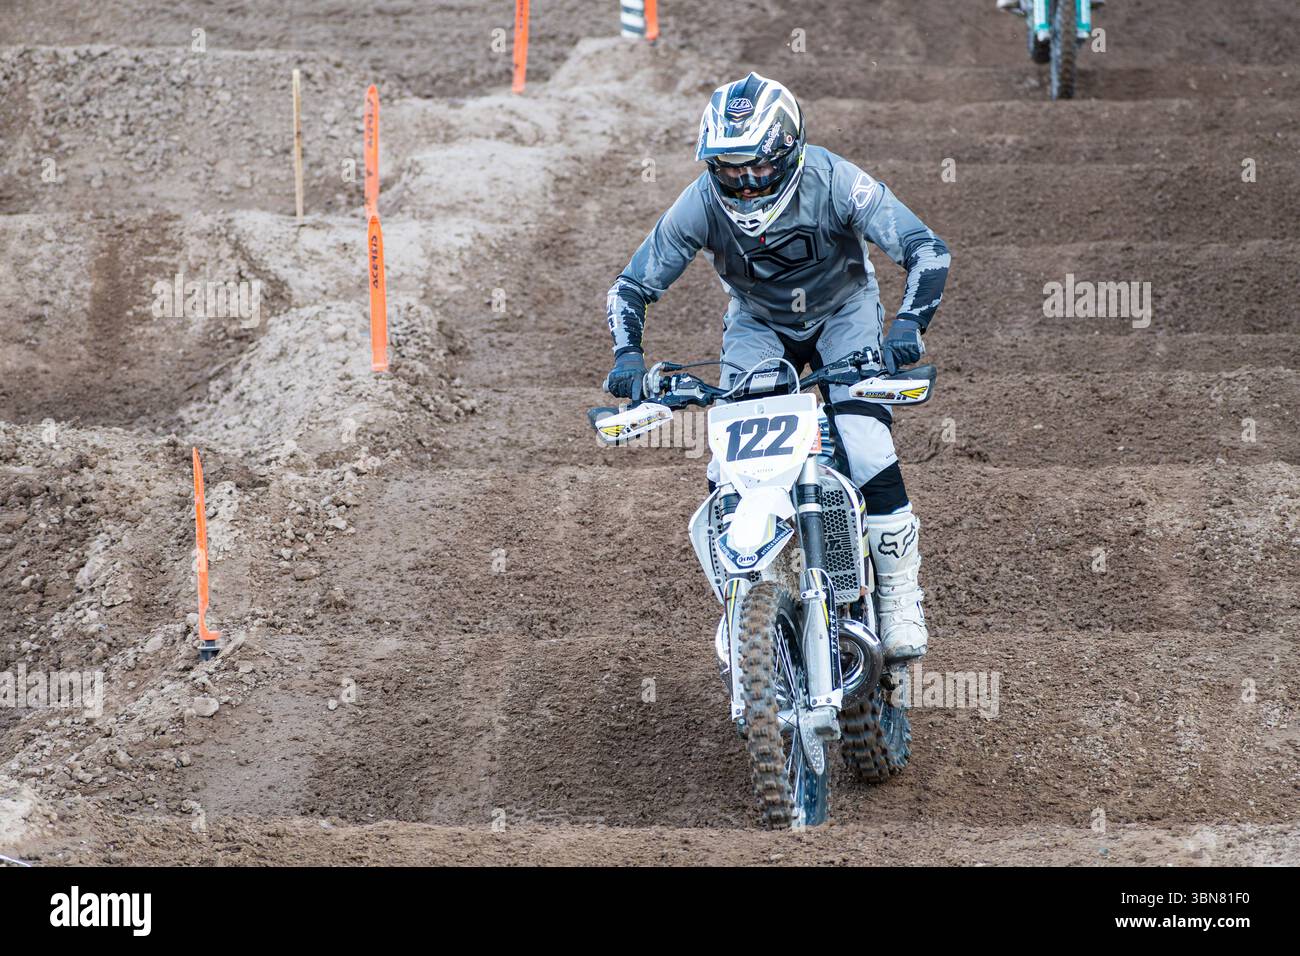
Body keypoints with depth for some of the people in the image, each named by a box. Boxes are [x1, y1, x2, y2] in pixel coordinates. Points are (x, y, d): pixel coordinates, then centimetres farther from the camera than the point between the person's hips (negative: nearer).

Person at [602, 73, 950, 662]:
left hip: (843, 314, -2)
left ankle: (900, 598, -12)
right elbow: (632, 285, -12)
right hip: (757, 323, 2)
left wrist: (907, 326, -44)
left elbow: (927, 250, -29)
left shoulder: (834, 183, -30)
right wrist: (627, 355, -30)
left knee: (864, 439, -25)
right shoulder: (701, 204, -23)